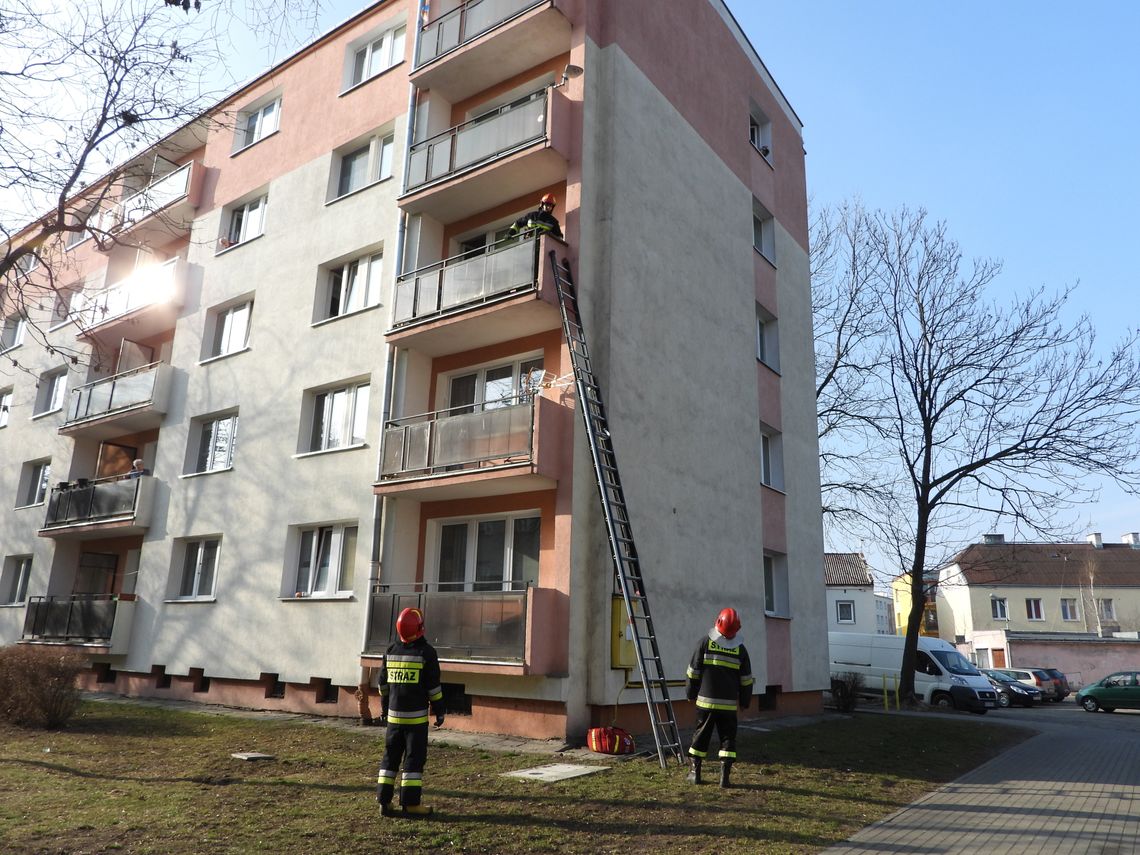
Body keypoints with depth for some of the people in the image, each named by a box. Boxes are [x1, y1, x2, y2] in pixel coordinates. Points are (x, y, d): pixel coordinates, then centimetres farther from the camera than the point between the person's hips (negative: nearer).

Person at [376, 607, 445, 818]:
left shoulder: (391, 650, 6)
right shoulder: (426, 652, -9)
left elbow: (383, 684, 13)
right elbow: (434, 686, -8)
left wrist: (384, 708, 23)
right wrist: (439, 711, 1)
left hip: (394, 715, 5)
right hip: (416, 716, -5)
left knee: (390, 756, 13)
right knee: (414, 758, 2)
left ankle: (384, 801, 14)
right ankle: (411, 803, 4)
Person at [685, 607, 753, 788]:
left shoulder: (705, 643, -4)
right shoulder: (740, 649, 0)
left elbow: (694, 672, -1)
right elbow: (746, 679, 6)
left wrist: (692, 694, 10)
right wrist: (745, 701, 17)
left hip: (706, 700, 0)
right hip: (729, 704, 0)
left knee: (701, 735, 11)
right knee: (728, 738, 8)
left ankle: (694, 772, 17)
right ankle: (725, 776, 2)